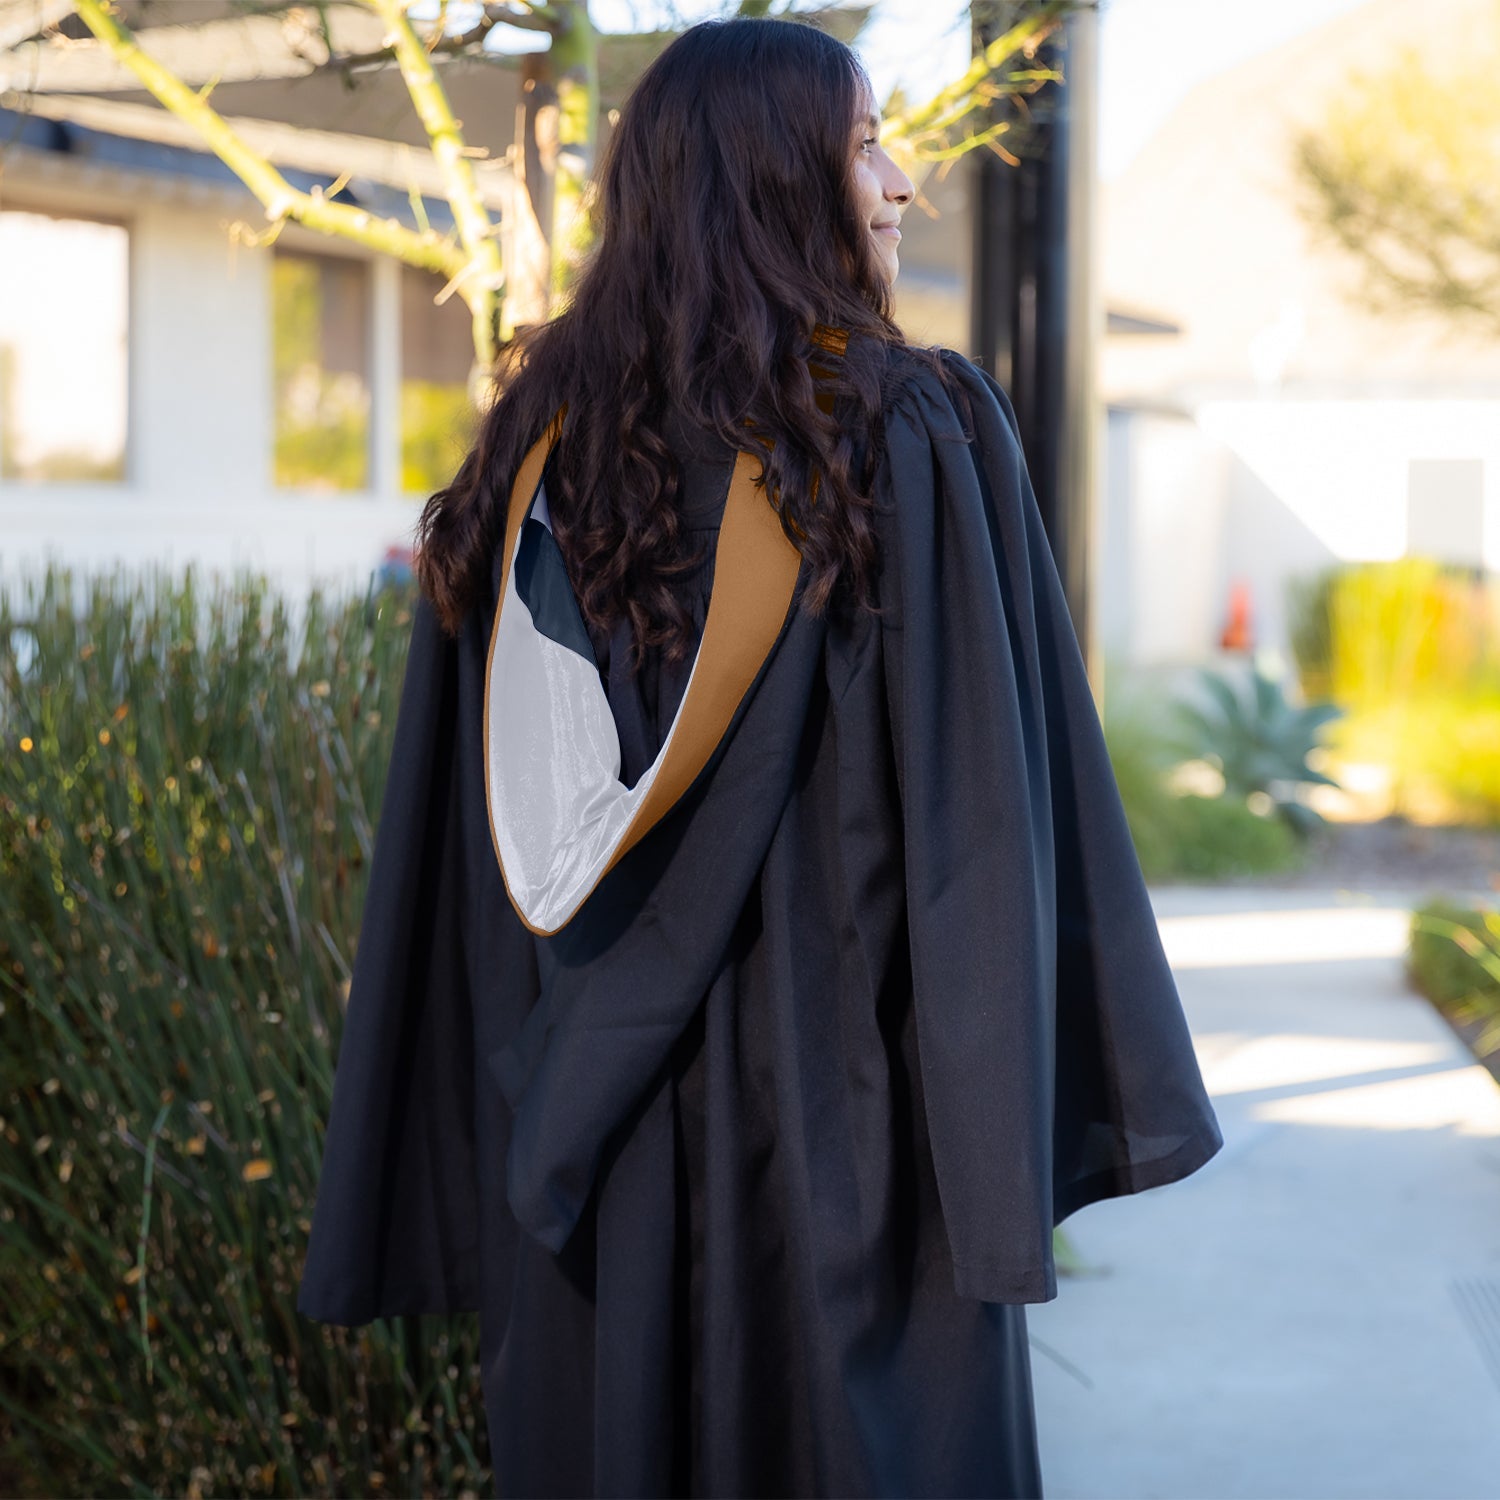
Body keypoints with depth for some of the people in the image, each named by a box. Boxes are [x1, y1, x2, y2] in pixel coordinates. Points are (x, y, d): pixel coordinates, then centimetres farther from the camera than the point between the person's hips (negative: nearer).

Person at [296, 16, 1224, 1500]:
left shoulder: (535, 447, 2)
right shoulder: (919, 435, -10)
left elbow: (457, 847, 3)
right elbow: (985, 804, -12)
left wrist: (497, 1120, 10)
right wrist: (1027, 1115, -5)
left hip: (584, 1117, 4)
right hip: (839, 1089, -4)